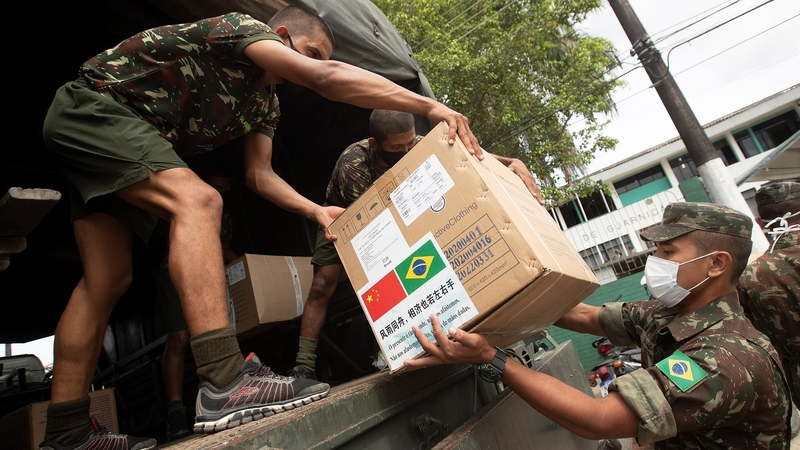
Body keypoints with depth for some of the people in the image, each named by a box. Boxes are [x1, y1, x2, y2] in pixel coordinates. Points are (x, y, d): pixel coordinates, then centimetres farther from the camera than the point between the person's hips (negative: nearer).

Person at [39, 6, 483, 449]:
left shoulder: (266, 103, 10)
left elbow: (259, 173, 5)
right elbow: (327, 78, -32)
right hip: (93, 105, -9)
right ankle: (225, 386, -38)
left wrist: (315, 210, -9)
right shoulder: (240, 27, -15)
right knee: (196, 200, -31)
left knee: (107, 280, 2)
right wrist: (429, 105, -37)